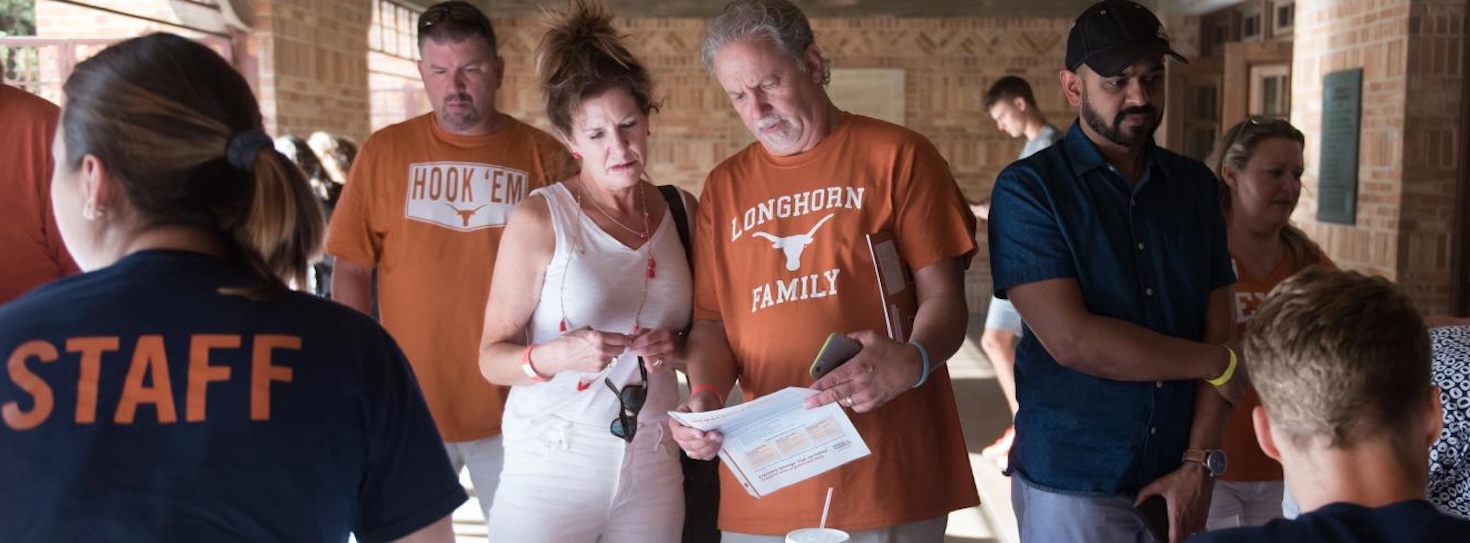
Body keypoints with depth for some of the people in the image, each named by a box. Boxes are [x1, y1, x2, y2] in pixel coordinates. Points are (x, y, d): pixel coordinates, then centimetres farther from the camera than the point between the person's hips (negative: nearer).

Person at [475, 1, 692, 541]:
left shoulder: (681, 211, 1)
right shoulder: (539, 219, -10)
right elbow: (492, 357, -9)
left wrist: (677, 348, -9)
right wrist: (554, 355, -27)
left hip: (653, 470, 4)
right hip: (550, 472, -3)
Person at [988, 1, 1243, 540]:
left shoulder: (1196, 185, 5)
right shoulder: (1028, 188, -10)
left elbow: (1218, 332, 2)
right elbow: (1071, 339, -19)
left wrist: (1198, 462, -8)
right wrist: (1218, 363, -9)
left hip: (1176, 479, 4)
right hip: (1070, 486, -4)